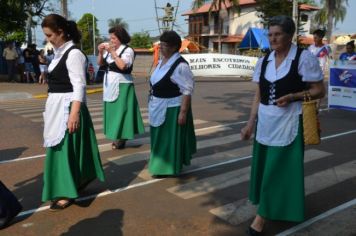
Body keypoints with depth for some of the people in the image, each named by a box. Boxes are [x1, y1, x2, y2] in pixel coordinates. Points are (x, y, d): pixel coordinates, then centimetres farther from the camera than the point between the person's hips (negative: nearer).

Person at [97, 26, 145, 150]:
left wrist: (112, 52, -22)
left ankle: (121, 139, 7)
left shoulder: (128, 50, -11)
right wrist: (101, 52, -8)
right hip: (109, 85, 7)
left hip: (122, 85, -7)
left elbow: (123, 65, -26)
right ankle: (117, 137, 21)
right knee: (112, 111, 11)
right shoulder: (109, 49, 7)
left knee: (121, 111, -4)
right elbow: (100, 63, 9)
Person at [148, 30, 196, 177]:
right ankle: (162, 164, 35)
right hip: (159, 108, 9)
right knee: (160, 138, 19)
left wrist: (183, 112, -23)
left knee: (171, 138, 4)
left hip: (172, 109, -9)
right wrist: (153, 104, 18)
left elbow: (187, 91, -21)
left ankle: (169, 168, 18)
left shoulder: (180, 65, -20)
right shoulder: (162, 61, 7)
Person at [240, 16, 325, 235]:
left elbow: (319, 91, -6)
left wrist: (292, 96, -20)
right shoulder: (264, 61, 6)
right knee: (264, 166, 13)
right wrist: (250, 123, 6)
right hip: (265, 121, 6)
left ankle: (262, 216, 7)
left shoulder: (304, 58, -9)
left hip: (289, 122, -6)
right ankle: (268, 208, 32)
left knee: (278, 168, -1)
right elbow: (258, 96, 9)